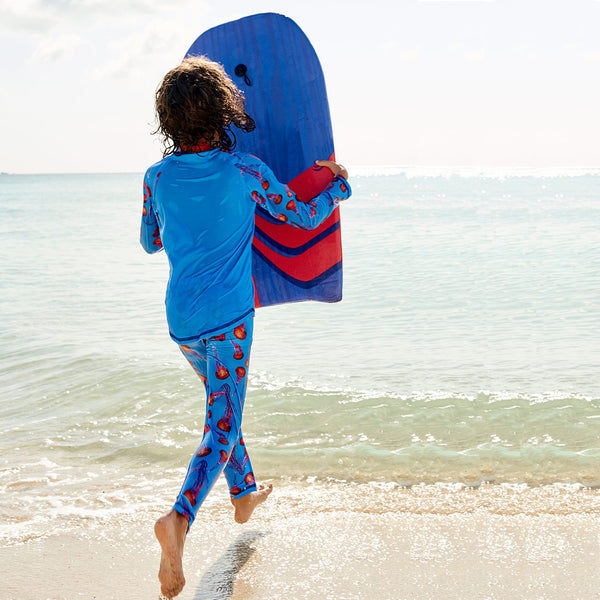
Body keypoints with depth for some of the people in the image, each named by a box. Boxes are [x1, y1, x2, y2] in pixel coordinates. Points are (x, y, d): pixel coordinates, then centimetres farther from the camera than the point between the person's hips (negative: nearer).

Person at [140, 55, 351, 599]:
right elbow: (303, 217, 2)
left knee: (222, 404, 26)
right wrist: (337, 186, 21)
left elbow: (150, 242, 15)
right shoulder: (244, 171, -11)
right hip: (229, 316, -5)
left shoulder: (158, 177, -1)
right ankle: (180, 518, -26)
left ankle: (245, 493, 43)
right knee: (223, 425, -4)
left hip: (181, 318, 5)